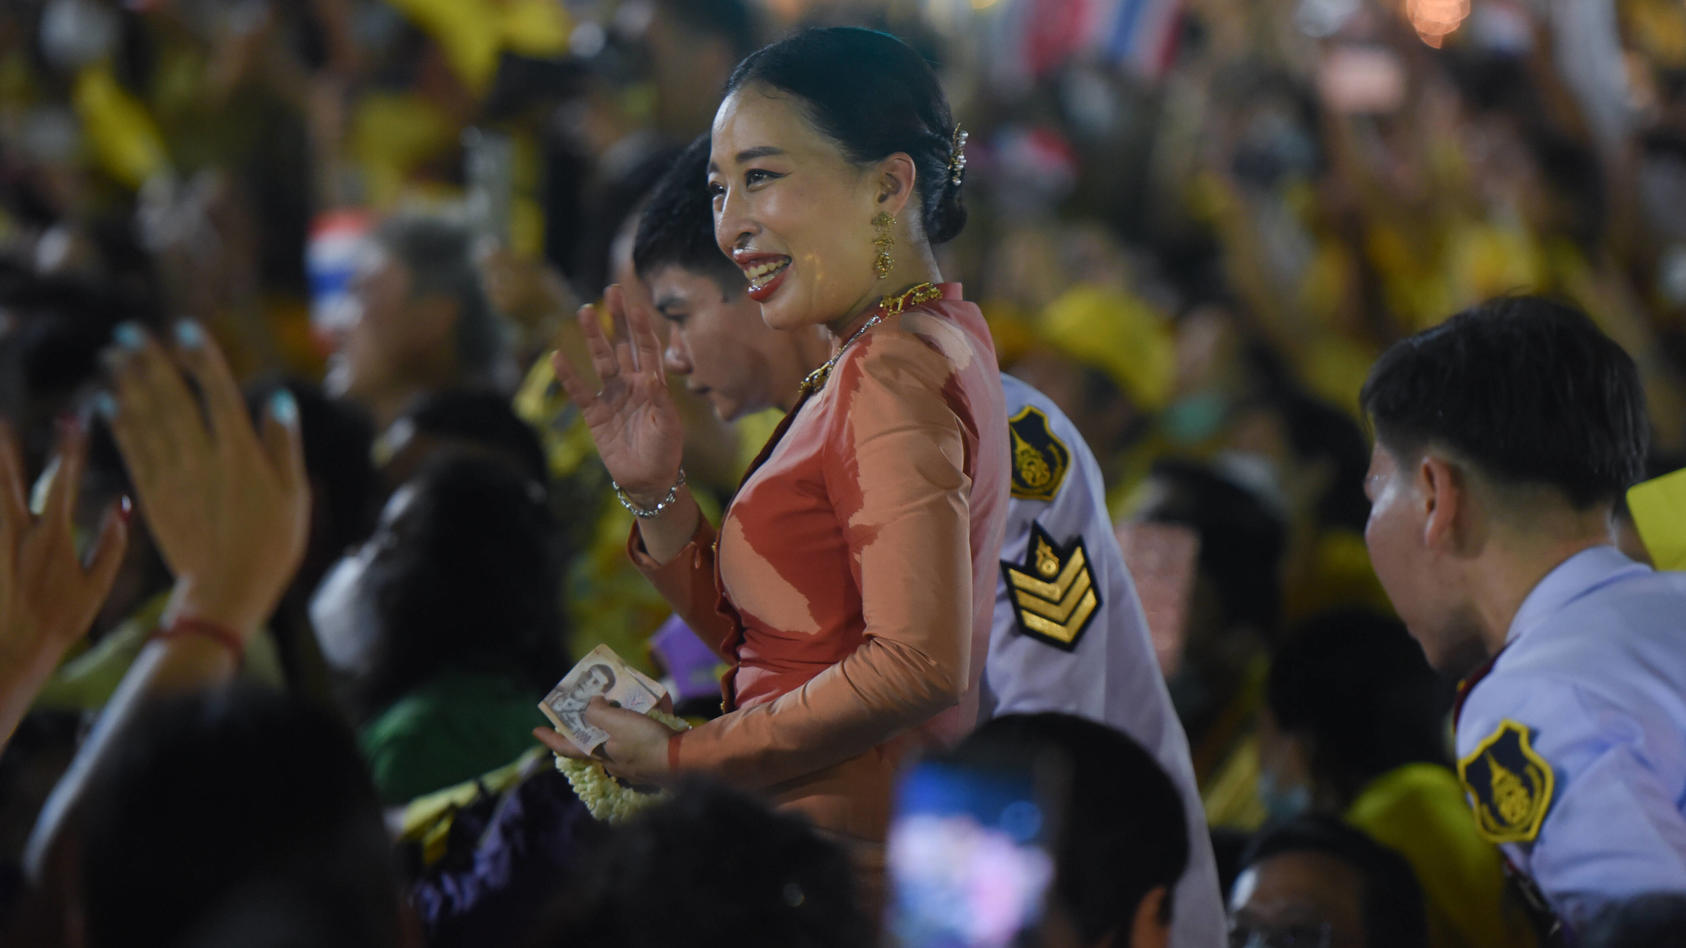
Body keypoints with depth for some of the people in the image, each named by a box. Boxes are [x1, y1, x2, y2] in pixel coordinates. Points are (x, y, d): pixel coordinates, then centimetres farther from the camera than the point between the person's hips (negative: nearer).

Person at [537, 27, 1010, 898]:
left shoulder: (895, 370, -13)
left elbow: (919, 666, -24)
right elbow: (750, 637, 17)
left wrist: (685, 756, -14)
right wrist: (653, 489, 3)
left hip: (841, 861, -9)